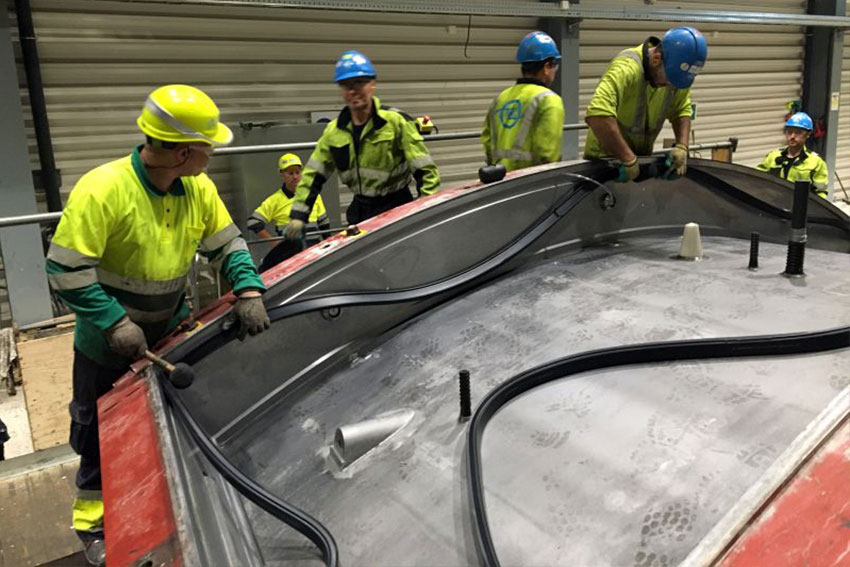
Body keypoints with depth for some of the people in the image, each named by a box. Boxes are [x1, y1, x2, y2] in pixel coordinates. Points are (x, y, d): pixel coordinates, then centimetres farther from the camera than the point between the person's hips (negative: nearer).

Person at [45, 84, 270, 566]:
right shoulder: (101, 191, -28)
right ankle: (94, 523, 36)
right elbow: (66, 270, -24)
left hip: (172, 332, 5)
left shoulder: (199, 189, -10)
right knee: (102, 435, 14)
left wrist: (249, 291, -15)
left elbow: (228, 244, 1)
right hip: (108, 344, -5)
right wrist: (115, 323, -28)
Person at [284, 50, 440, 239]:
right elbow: (313, 175, 9)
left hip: (396, 208, -5)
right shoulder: (333, 131, 3)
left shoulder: (396, 121, -11)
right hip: (361, 209, 5)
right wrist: (298, 215, 1)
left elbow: (425, 170, -11)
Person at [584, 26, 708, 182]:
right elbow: (597, 116, -46)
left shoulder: (677, 73, -10)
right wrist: (628, 159, -39)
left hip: (642, 158, 6)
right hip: (605, 158, -6)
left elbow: (682, 111, 4)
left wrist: (682, 146, -13)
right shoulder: (627, 67, -31)